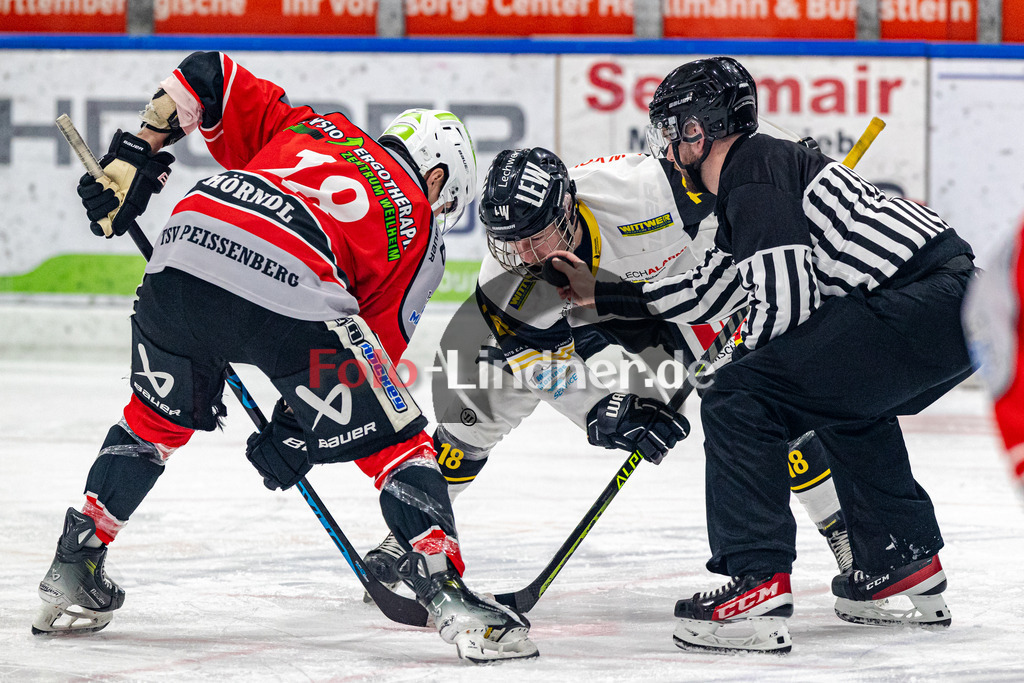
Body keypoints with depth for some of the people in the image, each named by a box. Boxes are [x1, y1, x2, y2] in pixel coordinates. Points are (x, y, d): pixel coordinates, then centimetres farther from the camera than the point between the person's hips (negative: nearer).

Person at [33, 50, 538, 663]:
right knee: (396, 444, 11)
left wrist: (134, 156, 31)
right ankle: (449, 597, 1)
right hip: (293, 294, -4)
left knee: (156, 420, 30)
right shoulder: (419, 231, 23)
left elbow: (206, 76, 27)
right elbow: (375, 349, 20)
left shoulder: (308, 126, 33)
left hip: (184, 258, 4)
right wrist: (295, 432, 26)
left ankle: (74, 570, 31)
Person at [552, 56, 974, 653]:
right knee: (843, 403, 36)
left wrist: (738, 361, 5)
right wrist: (602, 295, 42)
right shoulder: (764, 165, 26)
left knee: (740, 402, -9)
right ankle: (910, 570, 37)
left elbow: (785, 302, -14)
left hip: (917, 306, -11)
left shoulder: (753, 178, -6)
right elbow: (708, 289, 37)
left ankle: (759, 587, -14)